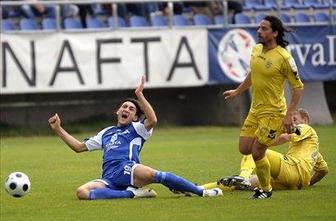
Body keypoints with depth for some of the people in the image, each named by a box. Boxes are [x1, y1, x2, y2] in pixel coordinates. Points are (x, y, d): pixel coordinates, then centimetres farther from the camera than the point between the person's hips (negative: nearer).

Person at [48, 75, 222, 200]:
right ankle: (132, 193, -27)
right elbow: (79, 147, 36)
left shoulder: (136, 129, 20)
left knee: (153, 174, -38)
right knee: (82, 192, -30)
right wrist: (58, 129, 31)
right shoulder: (106, 133, 35)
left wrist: (140, 96, -4)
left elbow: (152, 120, -3)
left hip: (127, 170, -4)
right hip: (109, 180, 4)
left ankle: (202, 192, -28)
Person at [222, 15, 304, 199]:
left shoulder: (283, 58, -19)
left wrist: (289, 115, -19)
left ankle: (266, 189, 14)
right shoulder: (256, 49, 3)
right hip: (255, 110, 7)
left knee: (257, 152, -7)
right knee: (245, 149, 5)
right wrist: (237, 92, 30)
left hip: (273, 112, -7)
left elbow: (298, 87, -14)